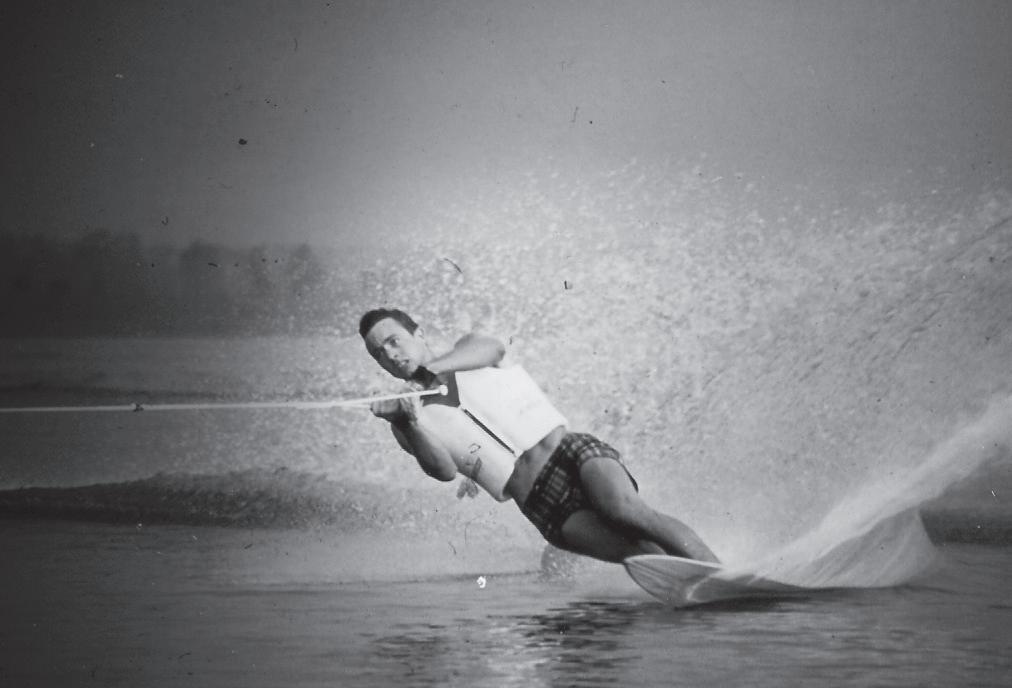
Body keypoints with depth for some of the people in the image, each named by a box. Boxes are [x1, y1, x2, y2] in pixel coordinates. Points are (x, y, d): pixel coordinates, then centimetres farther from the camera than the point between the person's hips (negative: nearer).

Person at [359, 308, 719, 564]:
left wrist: (431, 366, -25)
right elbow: (444, 471, -5)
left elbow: (493, 348, -10)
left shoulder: (468, 350, 16)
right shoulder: (407, 420, 14)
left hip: (573, 450, 0)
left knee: (624, 509, -30)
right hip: (541, 501, 0)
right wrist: (412, 423, -23)